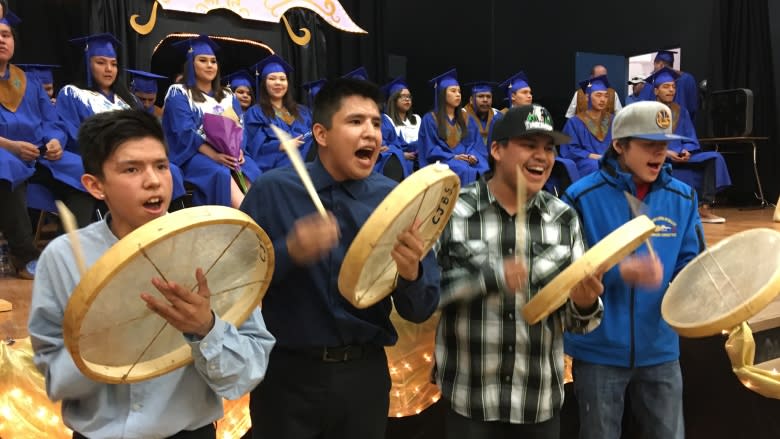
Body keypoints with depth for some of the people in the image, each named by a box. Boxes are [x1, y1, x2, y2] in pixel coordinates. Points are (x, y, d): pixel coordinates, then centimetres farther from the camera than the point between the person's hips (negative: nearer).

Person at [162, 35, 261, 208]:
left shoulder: (226, 96, 19)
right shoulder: (179, 94, 3)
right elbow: (185, 133, -9)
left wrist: (238, 150, -13)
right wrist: (214, 155, -23)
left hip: (228, 153, 4)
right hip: (194, 154, -4)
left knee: (252, 171, -29)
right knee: (222, 174, -36)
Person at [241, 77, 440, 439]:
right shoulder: (272, 190, -8)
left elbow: (420, 312, -4)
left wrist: (411, 273, -25)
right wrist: (288, 252, -24)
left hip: (365, 373, 2)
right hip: (287, 372, -1)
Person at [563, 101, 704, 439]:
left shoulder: (682, 198, 1)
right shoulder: (583, 197, -12)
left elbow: (689, 263, 7)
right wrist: (620, 273, -27)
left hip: (660, 349, 4)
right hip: (599, 350, -3)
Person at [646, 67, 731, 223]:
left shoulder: (681, 112, 16)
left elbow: (690, 139, 10)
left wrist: (686, 151, -13)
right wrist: (665, 152, -22)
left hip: (680, 156, 5)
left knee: (714, 158, -18)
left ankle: (704, 208, -25)